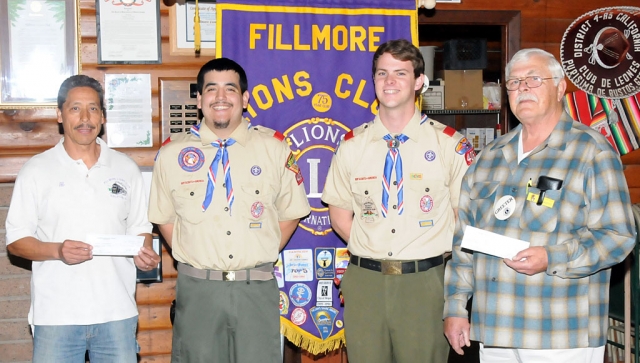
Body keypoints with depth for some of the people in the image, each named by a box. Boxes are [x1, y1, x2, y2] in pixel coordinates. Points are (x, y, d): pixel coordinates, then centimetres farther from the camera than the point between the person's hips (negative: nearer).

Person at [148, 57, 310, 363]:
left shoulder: (275, 148, 3)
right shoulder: (172, 154, 4)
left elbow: (290, 213, 9)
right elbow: (164, 218, 12)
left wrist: (261, 257, 2)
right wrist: (192, 258, 2)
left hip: (257, 289, 0)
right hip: (197, 290, 0)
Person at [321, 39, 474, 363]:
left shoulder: (450, 144, 0)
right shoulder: (352, 144, 7)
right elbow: (339, 213, 13)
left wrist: (437, 251, -4)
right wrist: (369, 249, 1)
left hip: (424, 282, -2)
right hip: (364, 281, 2)